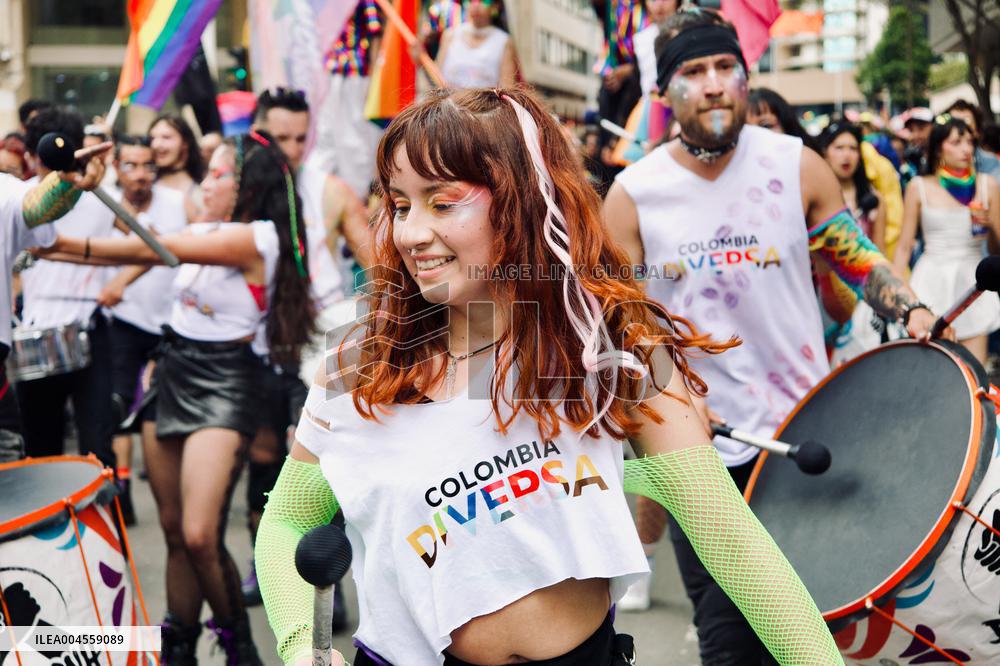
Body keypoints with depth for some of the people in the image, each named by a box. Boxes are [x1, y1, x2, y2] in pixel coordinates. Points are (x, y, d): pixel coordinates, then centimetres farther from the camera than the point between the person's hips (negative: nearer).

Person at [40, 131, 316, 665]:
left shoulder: (253, 237, -13)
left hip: (222, 385, -8)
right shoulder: (200, 232, 13)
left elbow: (152, 249, -18)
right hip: (172, 375, 8)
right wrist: (53, 247, -7)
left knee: (200, 536, -17)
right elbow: (148, 252, 4)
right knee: (173, 530, 11)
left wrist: (66, 243, -19)